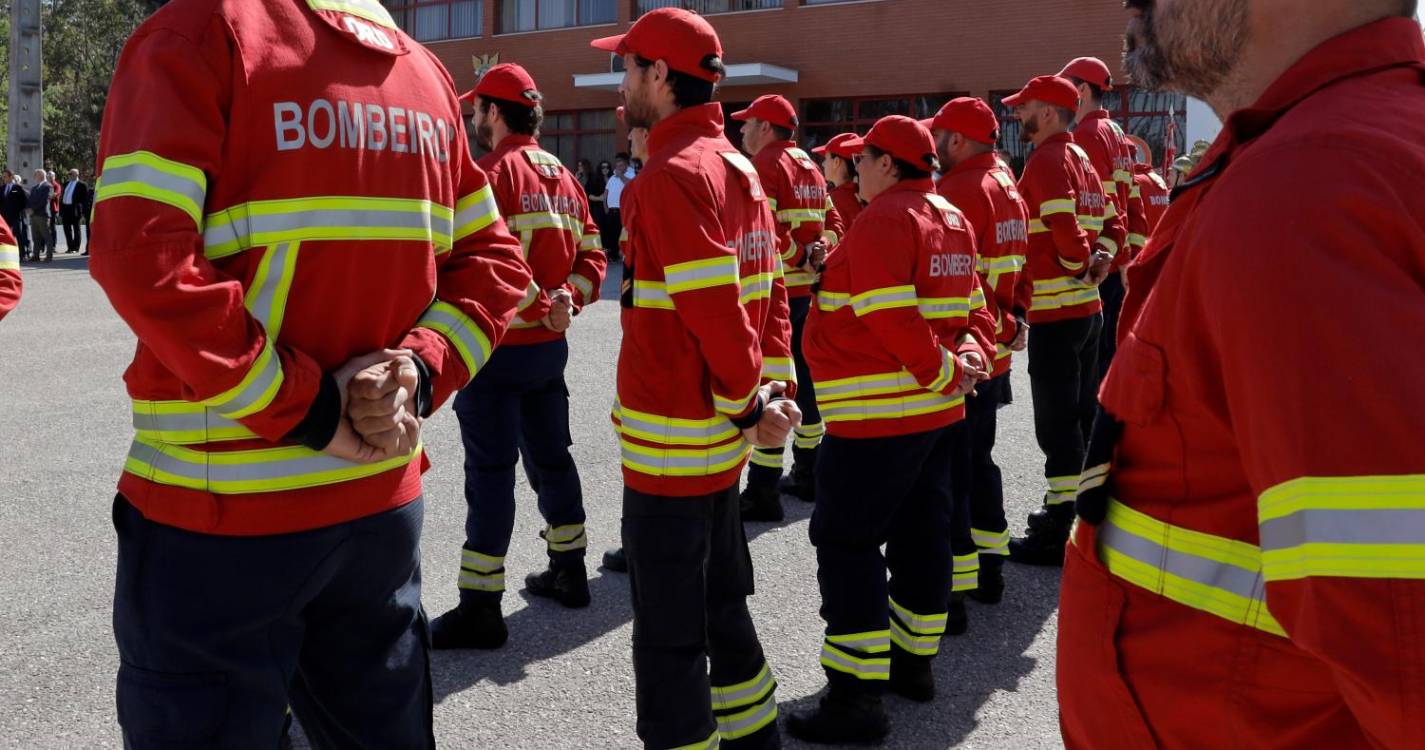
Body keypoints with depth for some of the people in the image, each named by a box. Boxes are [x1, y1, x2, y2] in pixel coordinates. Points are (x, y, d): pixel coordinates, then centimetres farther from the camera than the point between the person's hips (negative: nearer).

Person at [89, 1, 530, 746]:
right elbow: (494, 261, 8)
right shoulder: (424, 70, 8)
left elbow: (140, 255, -20)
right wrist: (422, 368, -4)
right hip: (382, 500, 6)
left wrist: (299, 406, -15)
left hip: (219, 511, -5)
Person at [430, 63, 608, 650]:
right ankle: (568, 571, 31)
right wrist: (565, 300, -4)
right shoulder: (562, 176, 12)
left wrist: (540, 307, -13)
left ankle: (480, 608, 2)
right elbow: (591, 255, 9)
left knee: (490, 471, -4)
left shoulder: (490, 171, -13)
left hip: (497, 346, -8)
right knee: (550, 455, 18)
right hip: (550, 346, 8)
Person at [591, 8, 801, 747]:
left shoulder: (671, 176, -18)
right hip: (718, 437, 9)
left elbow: (715, 310, -23)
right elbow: (768, 294, 9)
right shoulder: (738, 167, 10)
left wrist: (747, 405, -11)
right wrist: (770, 395, 5)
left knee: (668, 636, 4)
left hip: (670, 440, -9)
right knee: (719, 606, 23)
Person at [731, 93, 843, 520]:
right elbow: (832, 224, 16)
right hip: (808, 291, 9)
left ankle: (763, 492, -5)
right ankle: (809, 475, 27)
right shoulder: (810, 168, 17)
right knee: (803, 380, 16)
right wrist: (816, 254, -1)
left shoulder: (764, 165, -10)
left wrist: (800, 258, -10)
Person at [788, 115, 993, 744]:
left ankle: (856, 699, -1)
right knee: (920, 534, 17)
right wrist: (972, 357, -3)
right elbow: (969, 307, 13)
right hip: (934, 409, 10)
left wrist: (945, 371, -15)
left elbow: (890, 316, -24)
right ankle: (914, 662, 30)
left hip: (878, 413, -10)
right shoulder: (951, 218, 14)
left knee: (846, 544, -4)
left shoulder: (882, 220, -15)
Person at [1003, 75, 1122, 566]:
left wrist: (1077, 266, -6)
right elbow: (1112, 222, 18)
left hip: (1054, 313, -9)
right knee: (1080, 416, 16)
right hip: (1088, 308, 9)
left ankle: (1056, 535, 3)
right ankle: (1074, 509, 28)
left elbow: (1065, 228, -24)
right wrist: (1100, 260, 2)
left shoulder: (1046, 161, -13)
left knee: (1056, 422, -4)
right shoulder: (1080, 159, 16)